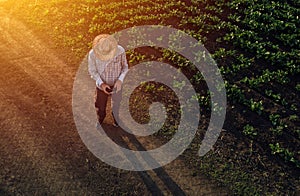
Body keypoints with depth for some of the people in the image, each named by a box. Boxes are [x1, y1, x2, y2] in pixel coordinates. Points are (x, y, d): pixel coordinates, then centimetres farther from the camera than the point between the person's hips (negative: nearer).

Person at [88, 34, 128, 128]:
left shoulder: (120, 51, -27)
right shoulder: (92, 54, -27)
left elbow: (125, 66, -10)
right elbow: (92, 70, -11)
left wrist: (120, 80, -25)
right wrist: (101, 83, -24)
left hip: (116, 84, 0)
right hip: (101, 84, 0)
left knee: (116, 105, 24)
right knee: (100, 107, 21)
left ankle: (116, 120, 58)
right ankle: (100, 120, 57)